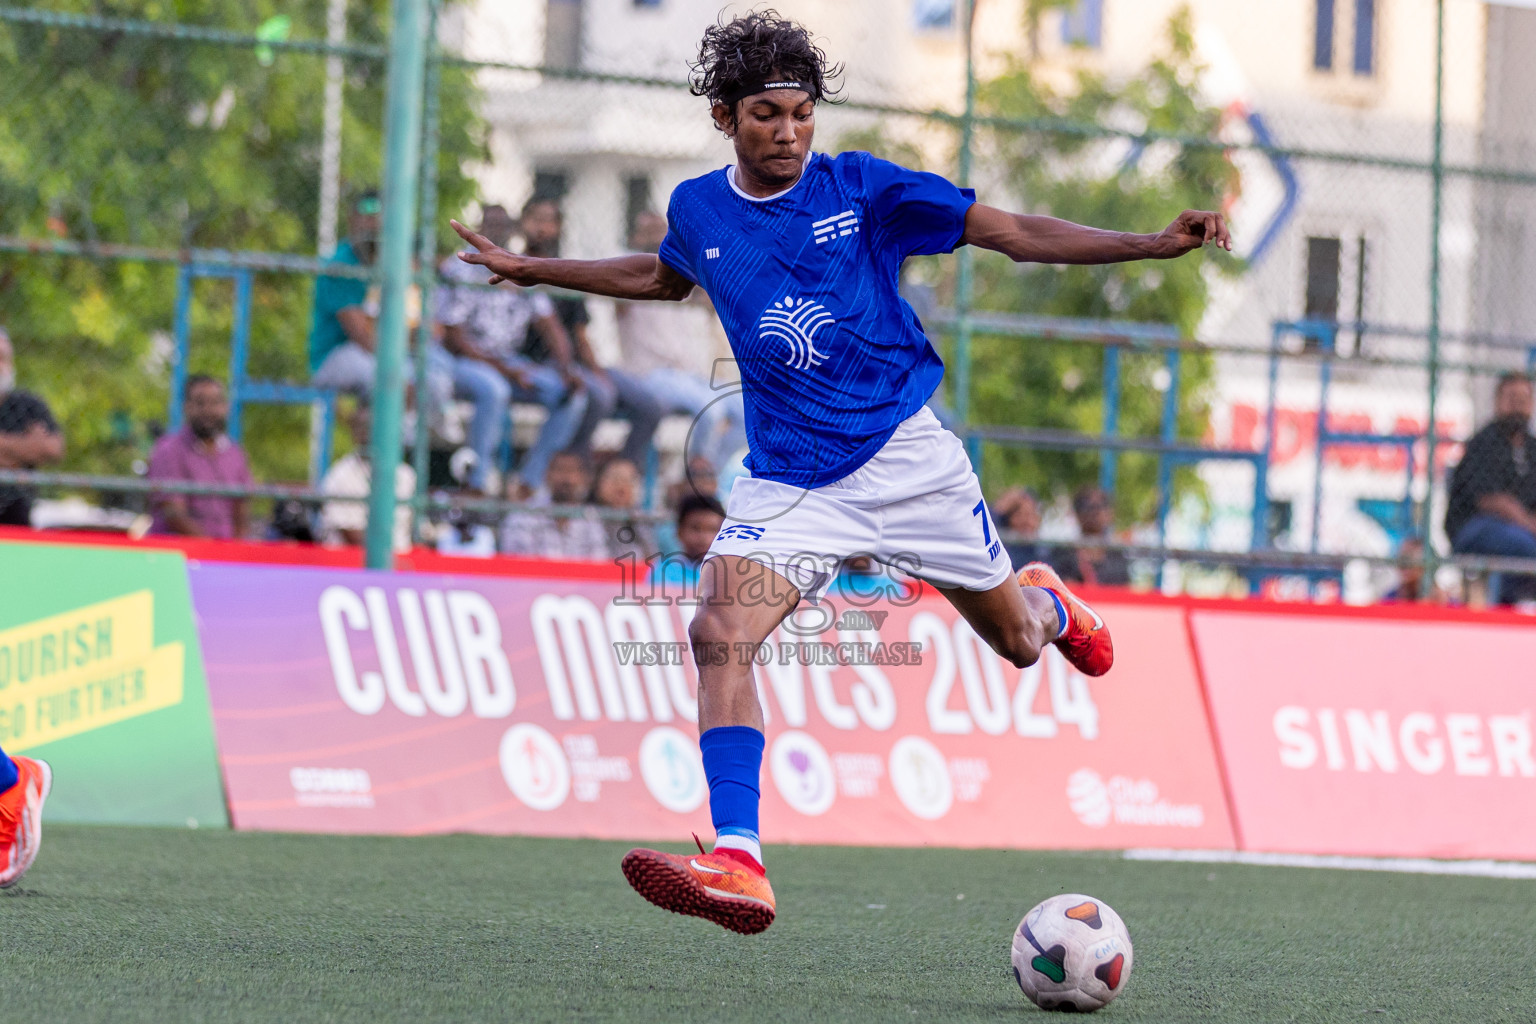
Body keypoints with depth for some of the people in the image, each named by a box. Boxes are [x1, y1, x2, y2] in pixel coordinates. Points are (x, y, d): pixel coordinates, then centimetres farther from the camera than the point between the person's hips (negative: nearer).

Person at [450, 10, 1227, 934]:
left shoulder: (863, 189, -8)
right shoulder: (698, 211, 2)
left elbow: (1017, 234, -6)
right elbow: (664, 278, 28)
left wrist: (1157, 244, -14)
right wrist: (534, 270, 29)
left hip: (905, 453, -1)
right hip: (789, 477, 1)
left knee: (1015, 641, 12)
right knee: (721, 635, -24)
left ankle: (1048, 605, 53)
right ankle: (738, 862, -31)